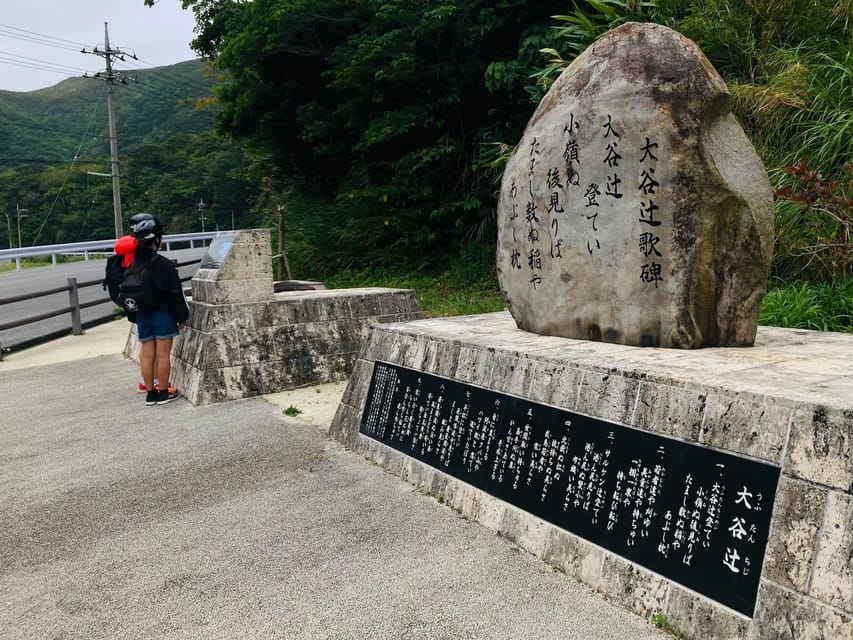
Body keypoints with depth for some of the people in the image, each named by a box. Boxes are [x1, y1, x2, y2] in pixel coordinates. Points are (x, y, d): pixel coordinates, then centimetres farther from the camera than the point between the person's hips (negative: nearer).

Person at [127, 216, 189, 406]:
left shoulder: (132, 266, 4)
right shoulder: (163, 265, -15)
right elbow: (175, 293, -13)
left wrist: (134, 314, 19)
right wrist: (182, 317, -5)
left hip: (142, 315, 6)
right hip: (162, 314, -6)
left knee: (147, 355, 10)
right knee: (163, 354, 1)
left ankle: (150, 393, 16)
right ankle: (163, 393, 7)